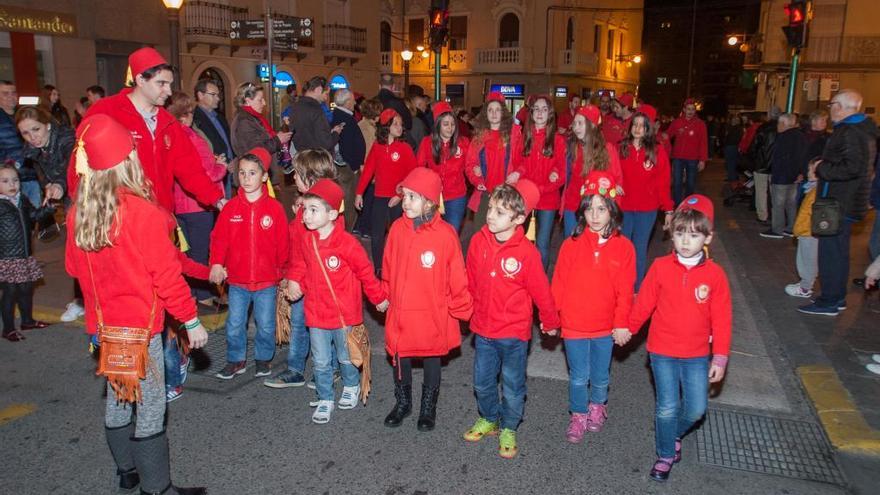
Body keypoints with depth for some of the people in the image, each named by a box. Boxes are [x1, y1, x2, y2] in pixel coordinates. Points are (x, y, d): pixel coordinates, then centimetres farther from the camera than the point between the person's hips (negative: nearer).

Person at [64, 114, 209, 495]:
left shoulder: (78, 212, -2)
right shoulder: (142, 212, -21)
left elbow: (74, 265, 10)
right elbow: (166, 274, -18)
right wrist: (191, 320, -8)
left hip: (102, 323, 7)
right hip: (139, 324, -7)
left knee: (117, 398, 20)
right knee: (150, 406, 4)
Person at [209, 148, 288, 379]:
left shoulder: (274, 208, -7)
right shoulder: (231, 207, -2)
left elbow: (282, 243, -2)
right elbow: (219, 238, -1)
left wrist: (281, 269, 2)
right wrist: (217, 263, -11)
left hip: (267, 280, -1)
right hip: (237, 279, 2)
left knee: (266, 324, 10)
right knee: (234, 324, 9)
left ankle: (263, 358, 30)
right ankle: (236, 360, 28)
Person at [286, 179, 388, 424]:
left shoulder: (346, 243, -21)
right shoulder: (305, 240, -5)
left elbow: (365, 271, -10)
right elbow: (300, 264, 14)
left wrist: (378, 298, -1)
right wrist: (294, 280, -5)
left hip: (345, 314, -3)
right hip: (316, 314, 4)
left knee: (346, 358, 18)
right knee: (320, 362, 12)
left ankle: (351, 386, 45)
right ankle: (325, 399, 31)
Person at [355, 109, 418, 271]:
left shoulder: (405, 147, -4)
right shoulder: (376, 147, 5)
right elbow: (367, 170, 7)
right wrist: (359, 193, 3)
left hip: (398, 199, -2)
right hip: (380, 197, 3)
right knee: (376, 235, 3)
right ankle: (378, 269, 16)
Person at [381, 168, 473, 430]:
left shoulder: (445, 234, -17)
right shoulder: (397, 228, -6)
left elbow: (457, 276, -10)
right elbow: (388, 267, 6)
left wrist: (460, 307, -4)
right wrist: (386, 295, 13)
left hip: (433, 315, -3)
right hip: (399, 313, 3)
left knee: (431, 360, 16)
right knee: (400, 359, 16)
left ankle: (428, 408, 36)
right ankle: (403, 403, 40)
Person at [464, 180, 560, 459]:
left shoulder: (527, 252, -21)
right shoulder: (478, 241, -9)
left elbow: (541, 291, -9)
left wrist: (550, 322, 2)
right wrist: (468, 310, 16)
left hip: (514, 333, -4)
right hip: (483, 329, 4)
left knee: (512, 386, 13)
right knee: (482, 381, 18)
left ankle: (508, 429, 35)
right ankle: (488, 420, 43)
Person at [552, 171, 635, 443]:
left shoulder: (623, 247, -8)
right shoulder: (571, 245, -10)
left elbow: (625, 290, -5)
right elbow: (558, 284, -5)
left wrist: (622, 323, -5)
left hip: (605, 327, 1)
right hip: (574, 325, -1)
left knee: (600, 377, 19)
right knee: (579, 377, 11)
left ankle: (597, 406, 48)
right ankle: (578, 415, 36)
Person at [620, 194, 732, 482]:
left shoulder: (715, 274, -9)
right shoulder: (661, 267, -9)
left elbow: (722, 319, -4)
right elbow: (644, 303, 2)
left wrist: (720, 357, -3)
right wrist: (629, 328, 11)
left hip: (697, 355, 1)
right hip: (662, 351, -1)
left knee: (696, 408, 5)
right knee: (667, 407, 3)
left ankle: (674, 432, 38)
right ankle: (665, 454, 26)